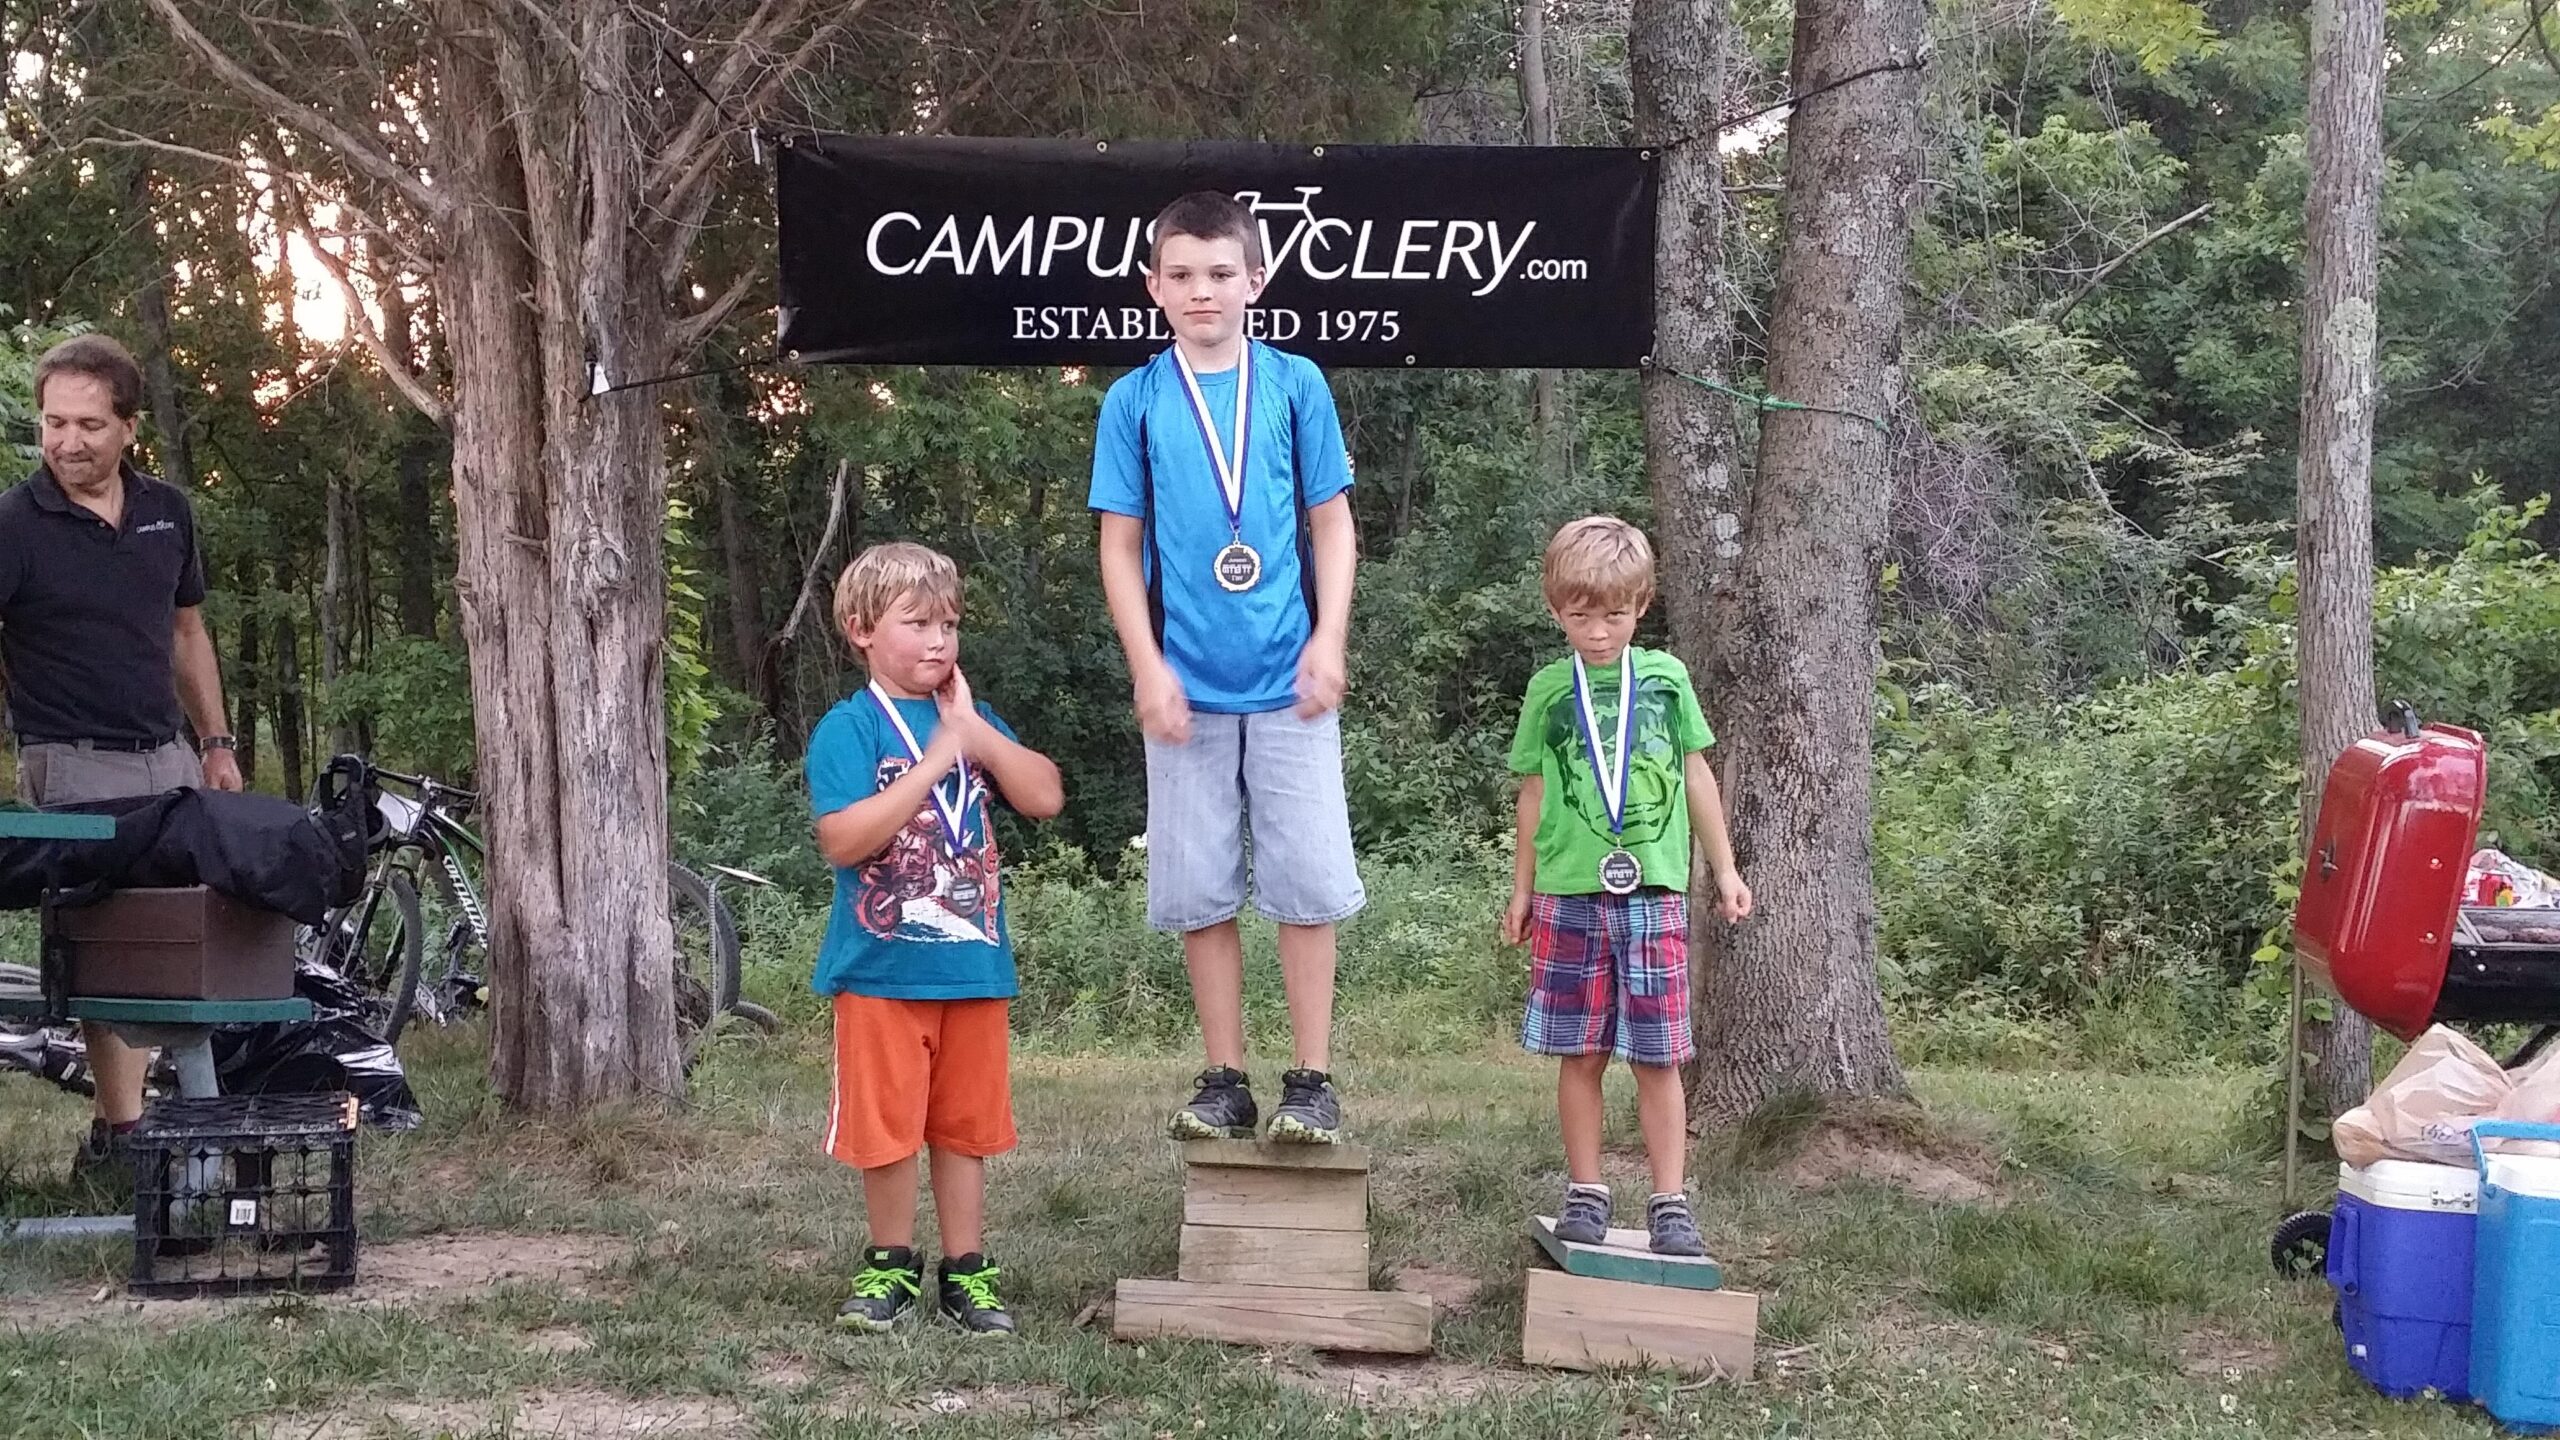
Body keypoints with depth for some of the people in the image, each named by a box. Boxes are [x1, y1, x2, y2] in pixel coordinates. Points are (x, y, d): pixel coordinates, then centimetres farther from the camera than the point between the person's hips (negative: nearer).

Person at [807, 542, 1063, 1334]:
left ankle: (965, 1270, 19)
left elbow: (1045, 797, 0)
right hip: (884, 965, -5)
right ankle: (891, 1265, 20)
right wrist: (933, 763, -20)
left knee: (965, 1123, 10)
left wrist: (974, 730, -8)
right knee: (886, 1125, 3)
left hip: (974, 962, 5)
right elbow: (843, 839, -20)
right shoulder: (850, 726, -8)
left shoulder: (969, 720, 10)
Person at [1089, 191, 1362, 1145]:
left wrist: (1329, 641, -5)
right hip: (1186, 689, 1)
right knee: (1198, 892, 6)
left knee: (1309, 883, -1)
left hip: (1290, 682, -1)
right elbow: (1121, 546, 5)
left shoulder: (1296, 385, 3)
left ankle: (1312, 1080, 8)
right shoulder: (1134, 401, 4)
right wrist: (1149, 669, -3)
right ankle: (1225, 1080, 16)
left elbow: (1332, 525, 6)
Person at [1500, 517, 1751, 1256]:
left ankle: (1670, 1203, 6)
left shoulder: (1666, 677, 6)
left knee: (1657, 1056, 1)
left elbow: (1696, 777, 13)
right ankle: (1585, 1194, 14)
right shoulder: (1549, 690, 6)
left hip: (1654, 893, 0)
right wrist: (1522, 889, 14)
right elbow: (1534, 794, 11)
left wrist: (1725, 868, 15)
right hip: (1571, 894, 0)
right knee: (1580, 1053, 5)